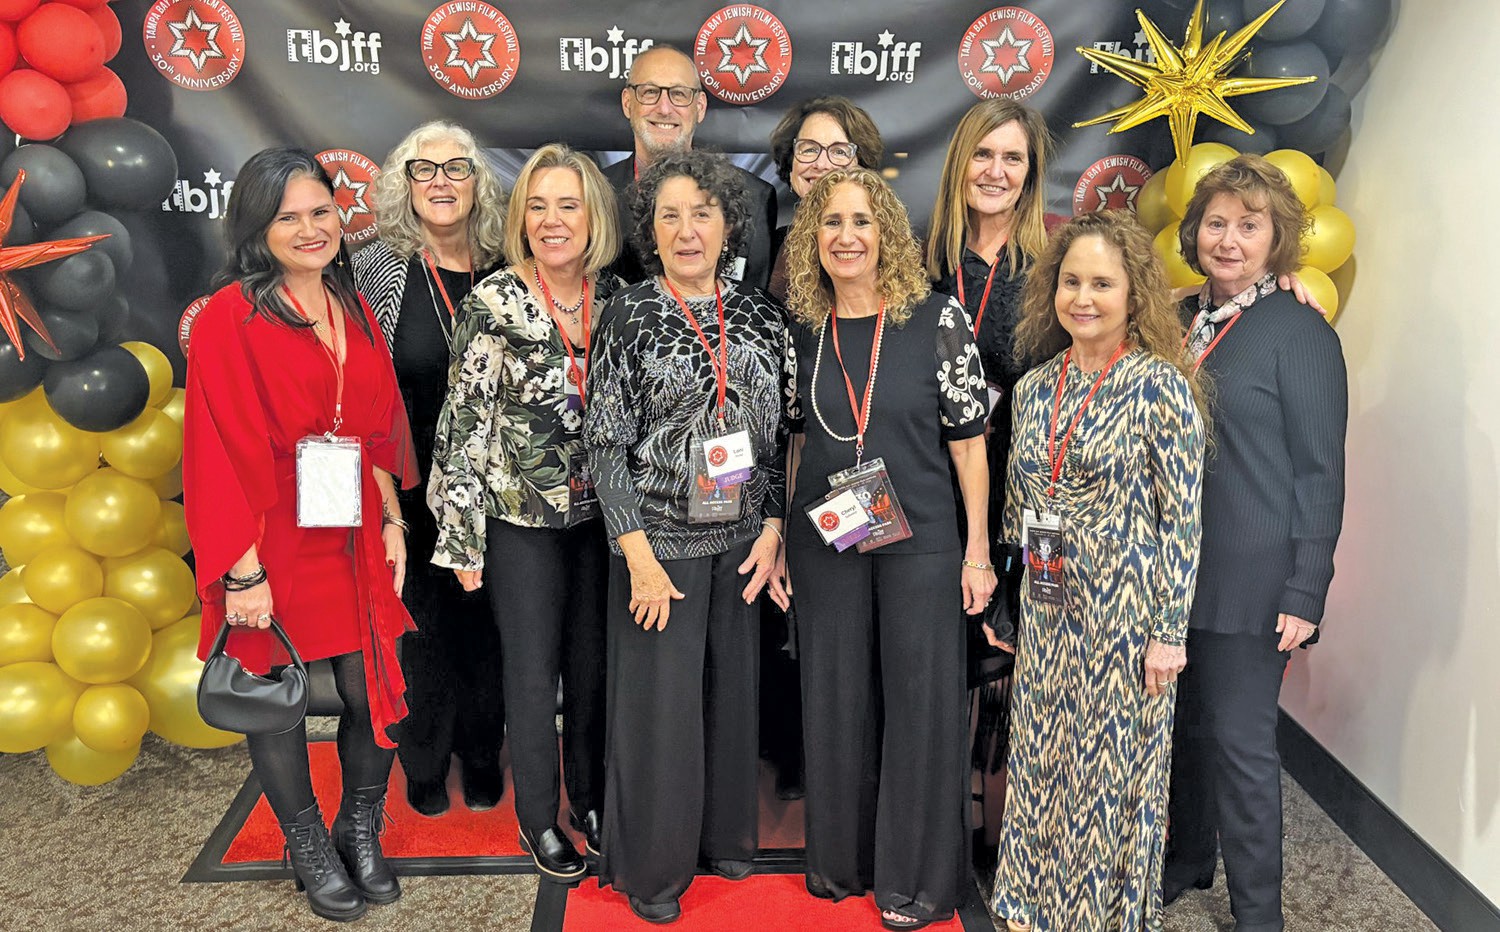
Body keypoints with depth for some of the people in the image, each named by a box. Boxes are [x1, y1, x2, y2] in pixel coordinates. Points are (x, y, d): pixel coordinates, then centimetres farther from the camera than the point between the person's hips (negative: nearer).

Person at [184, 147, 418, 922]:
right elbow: (222, 451, -14)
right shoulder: (230, 319, -11)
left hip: (353, 537, 5)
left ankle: (362, 834, 29)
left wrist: (391, 521, 7)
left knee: (373, 692, 5)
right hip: (275, 544, -4)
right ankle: (309, 850, 31)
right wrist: (242, 571, -17)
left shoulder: (353, 310, 8)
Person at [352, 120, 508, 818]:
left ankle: (482, 758, 33)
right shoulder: (375, 269, -6)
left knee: (484, 623, 13)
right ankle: (424, 766, 31)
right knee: (421, 624, 10)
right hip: (411, 490, -2)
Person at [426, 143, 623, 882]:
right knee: (533, 669, 8)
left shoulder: (617, 299, 0)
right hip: (521, 519, -3)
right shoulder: (493, 303, -11)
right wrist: (462, 536, -9)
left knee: (593, 664, 14)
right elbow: (466, 423, -10)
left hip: (600, 515, 4)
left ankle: (590, 798, 34)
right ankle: (537, 816, 27)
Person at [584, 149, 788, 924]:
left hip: (741, 542, 4)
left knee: (731, 693, 13)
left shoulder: (760, 315, 4)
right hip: (660, 541, -3)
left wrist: (772, 529, 1)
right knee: (660, 702, 5)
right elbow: (605, 443, -8)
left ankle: (724, 836, 34)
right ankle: (651, 868, 23)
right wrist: (640, 557, -13)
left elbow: (778, 433, 9)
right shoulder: (629, 315, -6)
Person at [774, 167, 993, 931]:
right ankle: (843, 858, 31)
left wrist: (977, 551, -6)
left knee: (920, 702, 4)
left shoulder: (938, 320, -7)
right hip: (825, 544, 3)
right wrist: (776, 542, 7)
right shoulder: (802, 332, 2)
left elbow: (967, 440, -5)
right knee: (836, 700, 12)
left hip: (919, 543, -3)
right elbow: (795, 445, 10)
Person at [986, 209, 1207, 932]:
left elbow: (1181, 519, -11)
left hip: (1122, 608, -5)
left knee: (1112, 764, 6)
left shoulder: (1160, 385, -10)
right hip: (1047, 607, 5)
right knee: (1041, 758, 14)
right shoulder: (1034, 387, 6)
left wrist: (1168, 631, -12)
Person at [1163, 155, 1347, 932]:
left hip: (1249, 581, -6)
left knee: (1241, 741, 2)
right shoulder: (1178, 320, 8)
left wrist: (1304, 595, -13)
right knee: (1184, 724, 18)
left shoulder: (1302, 334, -8)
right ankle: (1186, 859, 38)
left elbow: (1321, 474, -9)